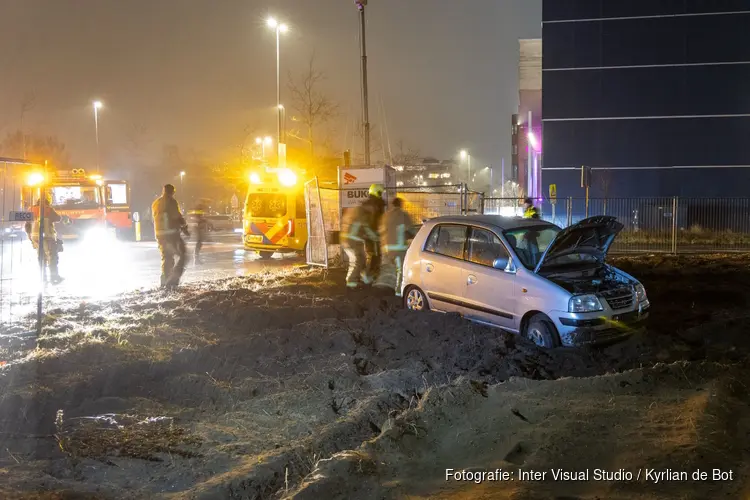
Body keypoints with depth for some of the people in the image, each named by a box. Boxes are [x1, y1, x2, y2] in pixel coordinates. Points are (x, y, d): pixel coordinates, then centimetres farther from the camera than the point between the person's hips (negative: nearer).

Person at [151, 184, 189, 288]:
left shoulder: (155, 203, 13)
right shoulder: (171, 202, -8)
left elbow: (156, 218, 18)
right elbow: (177, 217, -11)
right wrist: (184, 227, 5)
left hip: (160, 234, 7)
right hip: (172, 233, -7)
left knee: (166, 258, 16)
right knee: (182, 255, 2)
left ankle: (165, 281, 13)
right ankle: (174, 279, -10)